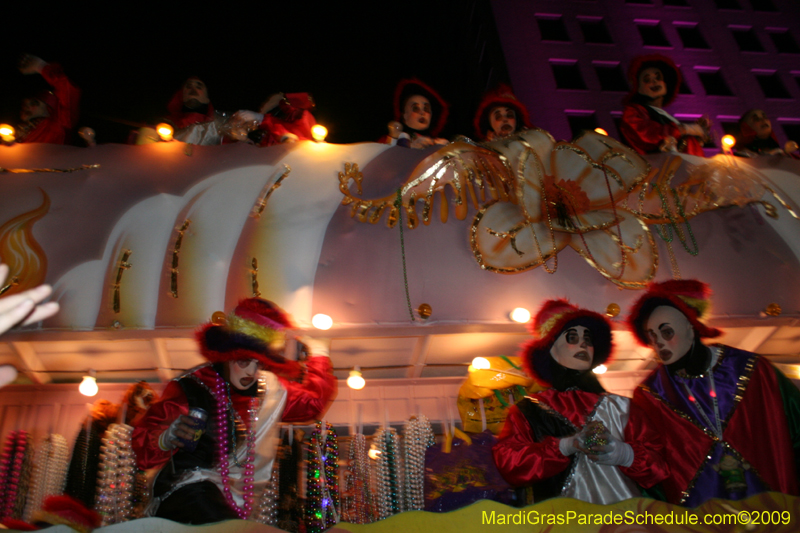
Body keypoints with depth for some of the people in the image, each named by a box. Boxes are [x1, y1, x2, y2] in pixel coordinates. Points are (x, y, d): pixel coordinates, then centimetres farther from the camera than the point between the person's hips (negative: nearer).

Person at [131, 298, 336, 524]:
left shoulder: (270, 389, 9)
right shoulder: (191, 388, -9)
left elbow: (313, 400, 28)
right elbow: (143, 444, -8)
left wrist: (318, 354, 33)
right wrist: (167, 439, -29)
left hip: (233, 505, 7)